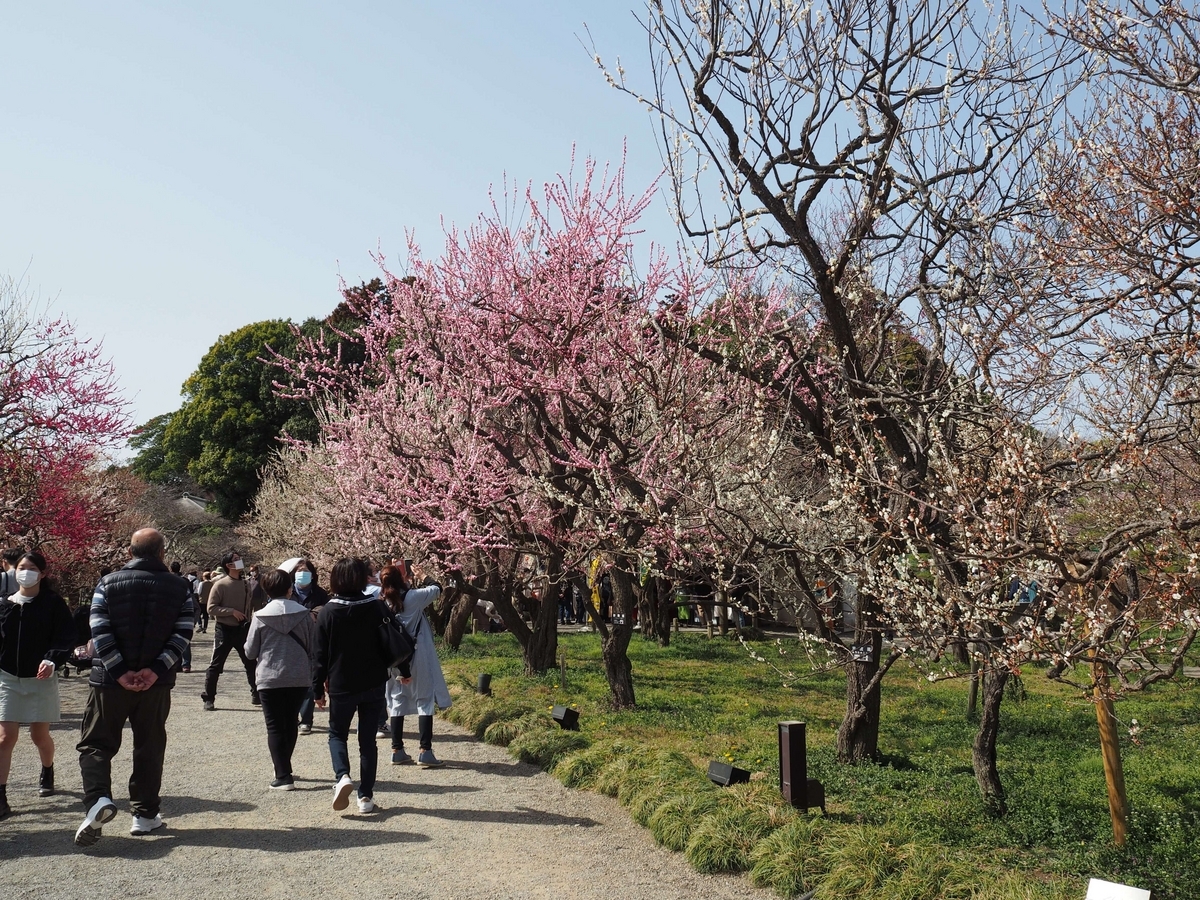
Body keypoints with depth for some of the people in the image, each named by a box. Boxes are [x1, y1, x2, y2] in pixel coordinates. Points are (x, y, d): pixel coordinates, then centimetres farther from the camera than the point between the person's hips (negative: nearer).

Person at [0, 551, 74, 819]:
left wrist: (52, 660, -25)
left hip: (41, 679, -1)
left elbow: (66, 638, -10)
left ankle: (47, 772, 40)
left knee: (40, 735, 10)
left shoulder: (53, 603, -6)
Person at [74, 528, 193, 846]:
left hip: (110, 680, -1)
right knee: (149, 746, 12)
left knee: (96, 743, 9)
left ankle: (98, 799, -13)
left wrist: (119, 671, -10)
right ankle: (144, 814, 17)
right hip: (156, 683, 1)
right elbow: (183, 634, -8)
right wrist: (156, 669, -11)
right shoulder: (179, 587, 1)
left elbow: (100, 632, -9)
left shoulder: (108, 584, -1)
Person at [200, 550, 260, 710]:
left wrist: (250, 618, 4)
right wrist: (232, 611, -20)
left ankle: (256, 695, 21)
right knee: (216, 666, 3)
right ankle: (209, 698, 13)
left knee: (251, 663, 10)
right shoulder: (220, 585, -10)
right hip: (225, 629, -5)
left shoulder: (246, 584, 5)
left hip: (243, 629, 5)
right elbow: (211, 608, -13)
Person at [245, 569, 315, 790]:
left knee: (275, 727, 4)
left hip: (270, 679, -2)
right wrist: (312, 677, 14)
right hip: (300, 678, 2)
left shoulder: (260, 617, -6)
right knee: (290, 723, 18)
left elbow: (250, 652, 1)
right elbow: (314, 648, 2)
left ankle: (283, 776, -3)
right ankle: (284, 768, 30)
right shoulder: (304, 615, -2)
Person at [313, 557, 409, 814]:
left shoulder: (328, 612, -8)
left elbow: (321, 654, -5)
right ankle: (366, 796, 10)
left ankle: (343, 776, -9)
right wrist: (404, 670, 14)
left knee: (337, 734, 17)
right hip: (373, 686, 2)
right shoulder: (377, 608, -5)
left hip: (341, 687, -1)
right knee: (368, 740, 11)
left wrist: (318, 688, 3)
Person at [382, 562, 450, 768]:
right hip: (418, 657, -4)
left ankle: (397, 750, 17)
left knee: (397, 701, 14)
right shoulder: (413, 597, -12)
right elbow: (436, 589, 4)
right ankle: (425, 751, -6)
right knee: (424, 700, 0)